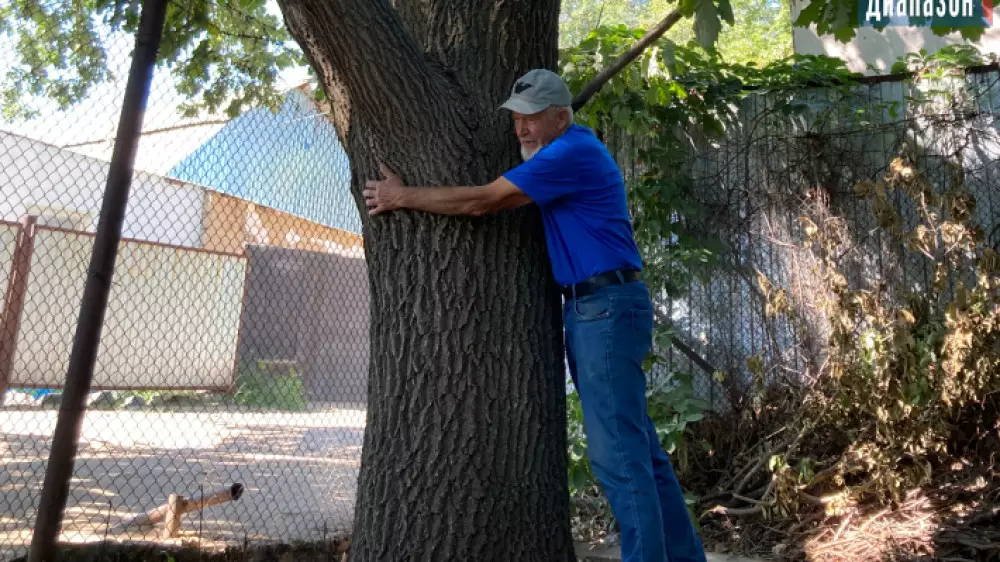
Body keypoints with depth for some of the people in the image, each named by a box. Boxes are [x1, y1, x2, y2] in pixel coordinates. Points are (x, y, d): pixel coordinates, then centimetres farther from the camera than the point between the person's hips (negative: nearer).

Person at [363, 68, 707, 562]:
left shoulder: (571, 153, -13)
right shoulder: (569, 152, 20)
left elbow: (480, 202, -15)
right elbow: (491, 202, 24)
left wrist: (401, 197, -4)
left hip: (607, 308, -10)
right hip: (590, 310, 10)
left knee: (616, 450, -7)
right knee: (634, 445, 13)